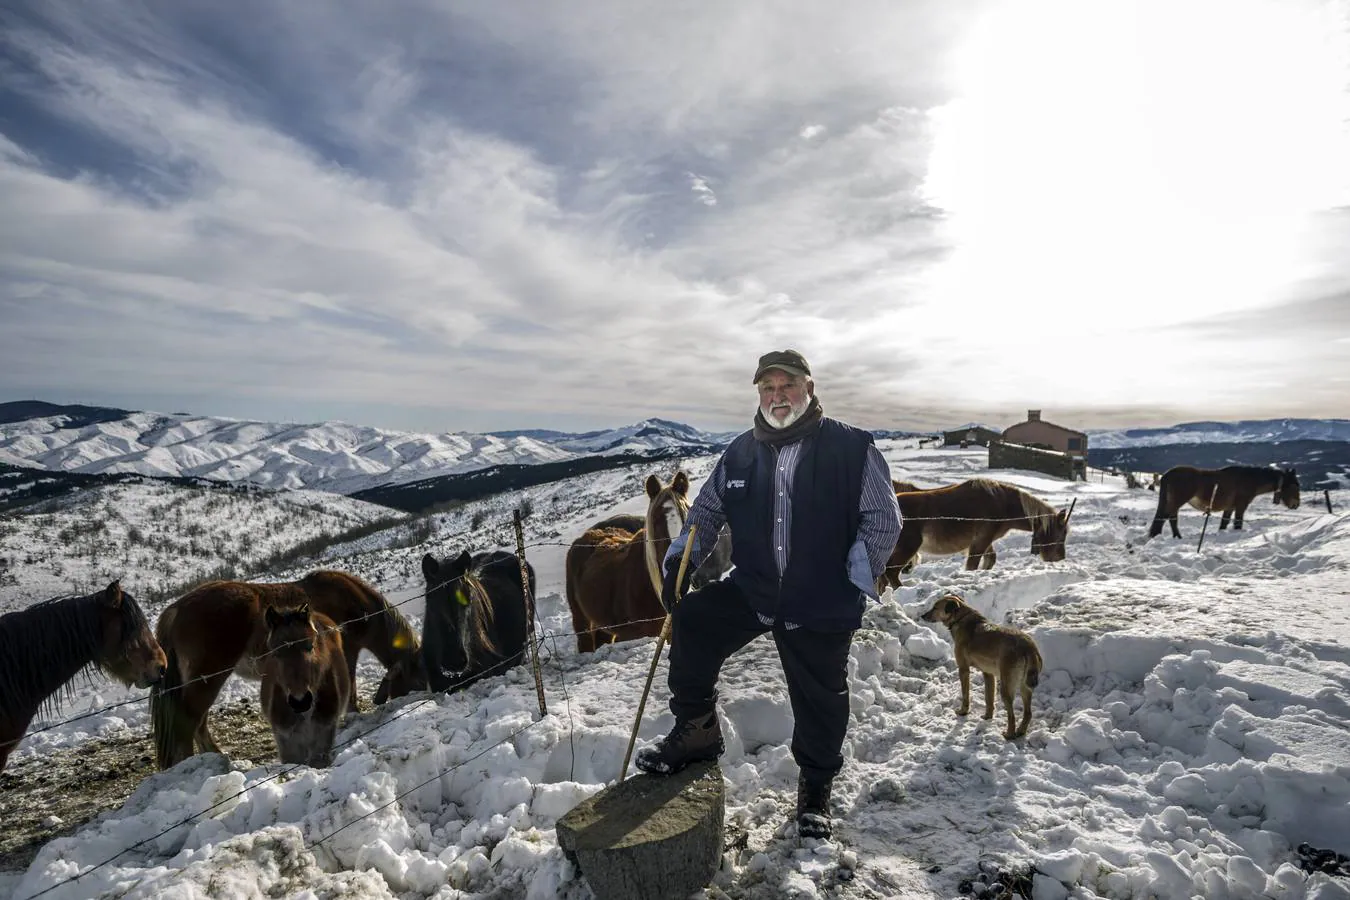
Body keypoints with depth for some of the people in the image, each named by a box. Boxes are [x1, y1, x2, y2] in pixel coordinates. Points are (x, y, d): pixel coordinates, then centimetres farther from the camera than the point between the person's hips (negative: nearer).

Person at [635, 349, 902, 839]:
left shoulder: (852, 448, -8)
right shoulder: (741, 453, 3)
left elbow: (883, 518, -4)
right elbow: (707, 507, 13)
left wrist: (857, 574, -14)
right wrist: (679, 558, 0)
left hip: (822, 604, -3)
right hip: (751, 589, 3)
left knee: (819, 698, 10)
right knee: (692, 621, -17)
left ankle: (816, 786, 39)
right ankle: (696, 730, 5)